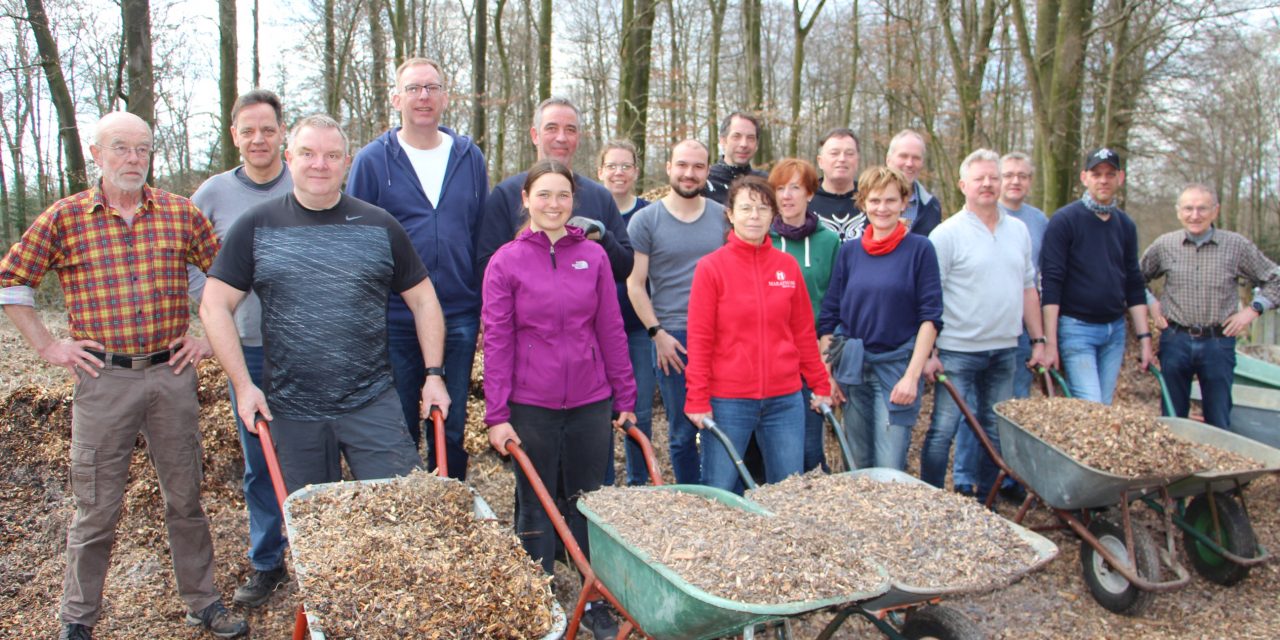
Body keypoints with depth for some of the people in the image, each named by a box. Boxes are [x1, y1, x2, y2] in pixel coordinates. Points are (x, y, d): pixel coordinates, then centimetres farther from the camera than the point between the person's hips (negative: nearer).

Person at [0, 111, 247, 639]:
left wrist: (210, 337, 5)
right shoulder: (65, 218, -1)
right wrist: (48, 346, 1)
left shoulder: (182, 214, 3)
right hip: (103, 379, -1)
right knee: (96, 508, 7)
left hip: (171, 375, 2)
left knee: (184, 497, 12)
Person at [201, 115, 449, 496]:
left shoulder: (379, 227, 3)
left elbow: (423, 300, 8)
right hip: (291, 412, 1)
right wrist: (242, 385, -5)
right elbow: (215, 306, 2)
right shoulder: (257, 228, 2)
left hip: (372, 405, 0)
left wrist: (433, 374, 1)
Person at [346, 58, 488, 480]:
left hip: (459, 320, 2)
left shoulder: (469, 158, 7)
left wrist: (488, 306, 6)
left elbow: (484, 236, 10)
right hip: (394, 322, -2)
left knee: (451, 430, 11)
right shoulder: (372, 161, -1)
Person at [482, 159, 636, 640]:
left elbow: (611, 330, 5)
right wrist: (496, 414, -8)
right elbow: (497, 341, -4)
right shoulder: (506, 261, -3)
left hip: (591, 401, 2)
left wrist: (625, 398, 6)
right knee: (535, 506, 11)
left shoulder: (593, 256, 3)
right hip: (531, 405, -2)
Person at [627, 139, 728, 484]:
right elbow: (635, 284, 0)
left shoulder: (724, 217, 10)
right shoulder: (645, 220, 2)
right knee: (682, 432, 5)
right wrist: (657, 332, -7)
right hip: (673, 339, -2)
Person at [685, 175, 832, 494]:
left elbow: (804, 332, 11)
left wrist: (820, 385, 11)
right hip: (728, 401, -3)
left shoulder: (788, 266, 6)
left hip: (785, 400, 3)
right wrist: (697, 399, -8)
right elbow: (699, 339, -5)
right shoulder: (711, 267, -4)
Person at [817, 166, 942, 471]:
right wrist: (826, 373, 3)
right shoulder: (849, 251, 6)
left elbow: (930, 318, -6)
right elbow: (829, 315, 8)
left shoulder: (919, 249, -4)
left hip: (898, 366, -3)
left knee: (890, 469, -5)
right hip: (853, 367, 3)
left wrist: (912, 375, -12)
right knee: (858, 464, 11)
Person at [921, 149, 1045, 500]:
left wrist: (1038, 339, 11)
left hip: (1004, 350, 6)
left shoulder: (1018, 230, 11)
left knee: (995, 430, 12)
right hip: (958, 350, -5)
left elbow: (1028, 288, 16)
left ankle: (980, 497, 26)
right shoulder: (947, 233, -8)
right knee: (943, 429, 0)